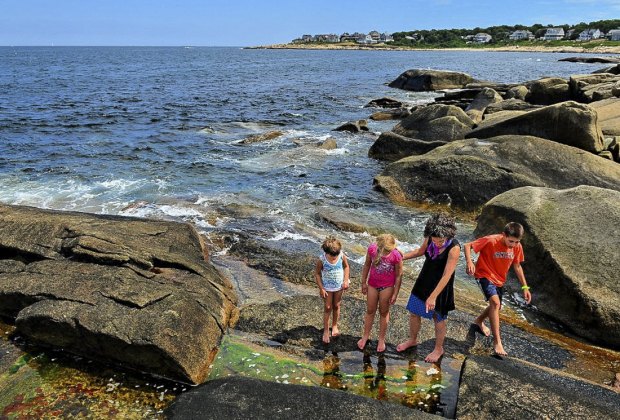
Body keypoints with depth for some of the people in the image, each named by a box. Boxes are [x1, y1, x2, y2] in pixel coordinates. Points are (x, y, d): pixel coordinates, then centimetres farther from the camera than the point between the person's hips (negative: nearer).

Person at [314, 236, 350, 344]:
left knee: (336, 306, 17)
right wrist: (321, 288, -13)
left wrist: (346, 280, -7)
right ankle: (326, 331, 21)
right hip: (327, 287, -2)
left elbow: (346, 267, 1)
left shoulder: (342, 256, -18)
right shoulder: (321, 260, -25)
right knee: (328, 308, 7)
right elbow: (317, 273, -12)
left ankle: (334, 326, 38)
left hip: (339, 286, 2)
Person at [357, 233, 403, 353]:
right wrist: (364, 282, 4)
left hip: (387, 287, -2)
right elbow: (367, 265, -2)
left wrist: (395, 294, -8)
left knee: (384, 312, 14)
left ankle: (381, 339, 32)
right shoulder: (372, 248, -20)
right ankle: (365, 336, 35)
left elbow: (398, 276, -13)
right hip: (372, 284, 2)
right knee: (370, 311, 16)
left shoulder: (396, 256, -26)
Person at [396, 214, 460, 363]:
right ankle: (412, 340, 44)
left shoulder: (454, 248, -29)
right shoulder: (429, 239, -13)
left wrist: (433, 296, -31)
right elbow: (421, 251, 10)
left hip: (440, 287, -6)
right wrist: (401, 257, 4)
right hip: (424, 282, 6)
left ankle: (438, 349, 39)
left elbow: (447, 276, -29)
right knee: (414, 312, 18)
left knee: (438, 319, 14)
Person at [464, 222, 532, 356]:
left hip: (499, 280, 7)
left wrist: (525, 287, 4)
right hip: (485, 275, -7)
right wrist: (469, 262, -40)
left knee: (496, 306, 20)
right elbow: (468, 246, -23)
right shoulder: (490, 241, -27)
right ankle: (497, 341, -20)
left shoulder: (517, 247, -9)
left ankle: (479, 320, 52)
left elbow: (517, 266, 5)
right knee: (495, 302, -26)